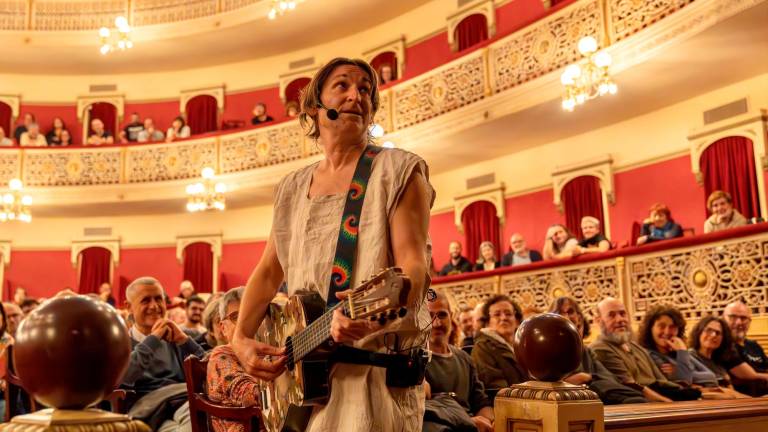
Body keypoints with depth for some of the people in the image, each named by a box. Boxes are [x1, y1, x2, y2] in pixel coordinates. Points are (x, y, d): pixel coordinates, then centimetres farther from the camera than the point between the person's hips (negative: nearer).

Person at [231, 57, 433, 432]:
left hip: (376, 365, -5)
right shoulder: (292, 188, 12)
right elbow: (268, 272, 15)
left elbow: (414, 264, -15)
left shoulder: (397, 170, -4)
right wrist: (241, 339, 1)